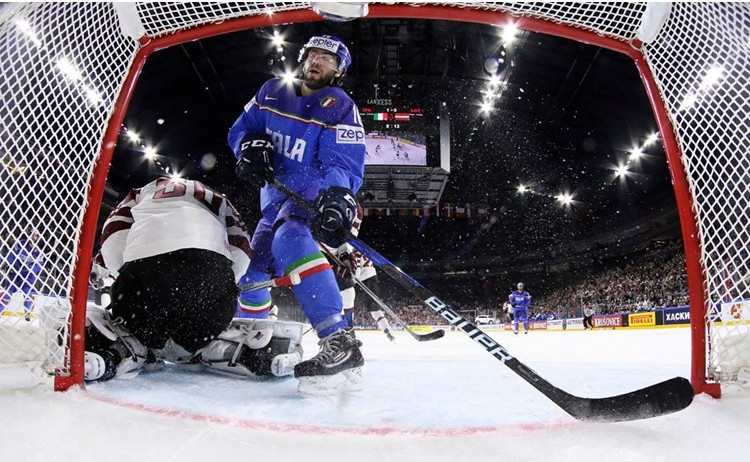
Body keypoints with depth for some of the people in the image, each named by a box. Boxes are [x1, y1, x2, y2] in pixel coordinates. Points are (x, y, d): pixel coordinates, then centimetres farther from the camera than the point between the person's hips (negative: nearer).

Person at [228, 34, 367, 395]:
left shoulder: (340, 108, -9)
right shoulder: (272, 92, 8)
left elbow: (345, 164, -20)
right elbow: (241, 128, 14)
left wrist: (336, 197, -42)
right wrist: (250, 146, -10)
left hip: (313, 196, -7)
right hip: (274, 197, 7)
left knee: (290, 240, -37)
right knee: (252, 266, 14)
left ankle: (339, 344, -47)